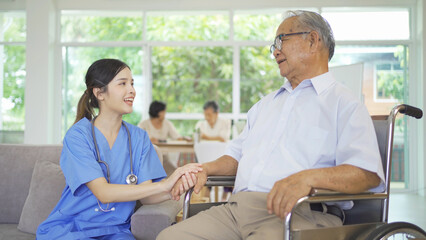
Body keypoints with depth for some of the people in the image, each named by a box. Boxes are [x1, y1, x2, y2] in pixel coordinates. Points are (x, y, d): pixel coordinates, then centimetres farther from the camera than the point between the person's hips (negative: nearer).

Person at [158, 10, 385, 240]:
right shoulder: (265, 104, 31)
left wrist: (308, 178, -27)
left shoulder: (344, 104, 4)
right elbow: (237, 154, 32)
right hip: (235, 208, 7)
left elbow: (368, 173, -11)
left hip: (301, 213, -6)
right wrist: (205, 169, 10)